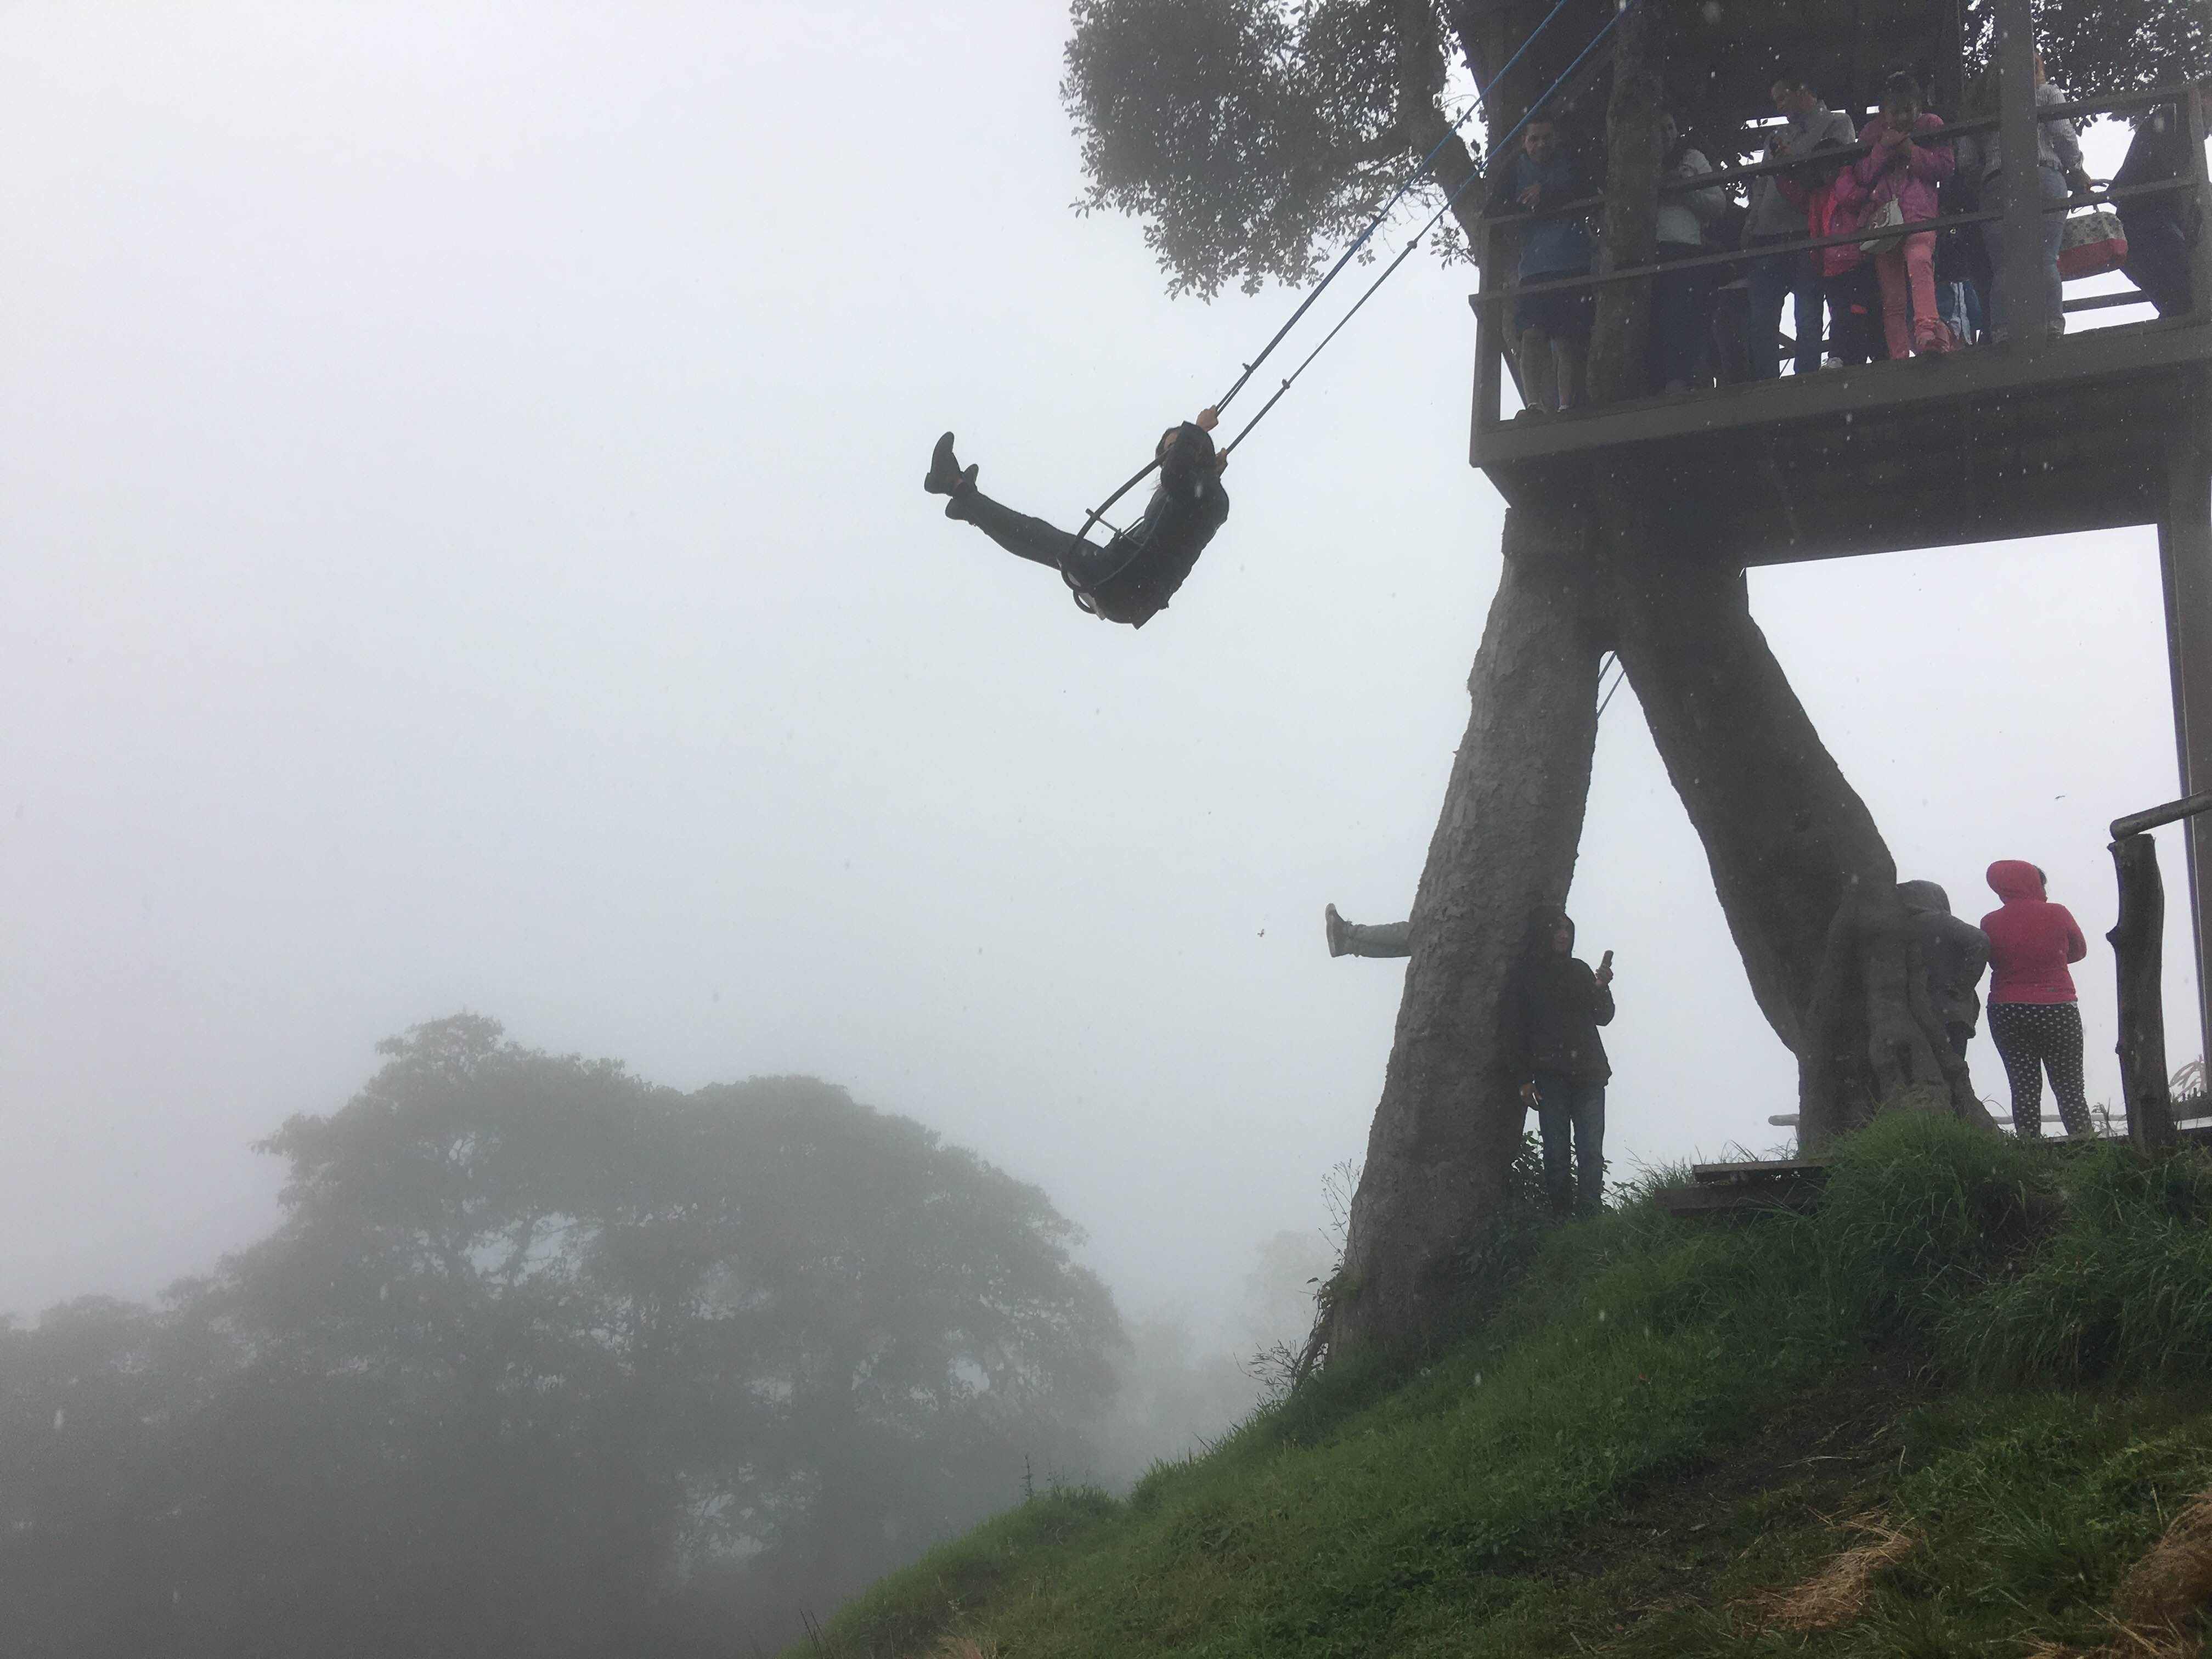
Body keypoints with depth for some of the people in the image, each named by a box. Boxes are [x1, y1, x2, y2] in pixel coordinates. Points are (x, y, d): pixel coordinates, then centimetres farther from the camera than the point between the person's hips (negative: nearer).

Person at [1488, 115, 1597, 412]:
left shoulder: (1571, 163, 14)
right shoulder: (1517, 168, 17)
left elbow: (1590, 193, -1)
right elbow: (1496, 207, 7)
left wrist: (1546, 193, -7)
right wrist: (1531, 205, -8)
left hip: (1574, 265, -1)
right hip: (1534, 268, 1)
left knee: (1569, 342, -8)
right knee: (1532, 334, -17)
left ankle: (1566, 407, -10)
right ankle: (1533, 404, -25)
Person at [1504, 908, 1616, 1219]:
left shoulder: (1579, 970, 16)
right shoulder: (1525, 974, 6)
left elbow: (1603, 1017, 15)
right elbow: (1515, 1029, 3)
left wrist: (1602, 989, -5)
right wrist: (1524, 1079, -5)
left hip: (1588, 1073, 3)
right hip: (1550, 1074, -3)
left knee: (1591, 1152, -8)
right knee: (1557, 1153, -6)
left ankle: (1587, 1217, -11)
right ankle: (1563, 1219, -3)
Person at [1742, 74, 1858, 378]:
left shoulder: (1837, 123, 13)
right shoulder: (1778, 135, 30)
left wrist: (1793, 160, -4)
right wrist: (1751, 224, 11)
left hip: (1807, 231, -5)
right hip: (1768, 234, 6)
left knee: (1807, 316, -11)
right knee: (1759, 319, -5)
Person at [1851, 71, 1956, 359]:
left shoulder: (1931, 126, 12)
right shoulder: (1873, 133, 16)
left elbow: (1944, 167, 3)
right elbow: (1861, 175, 7)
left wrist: (1911, 151, -8)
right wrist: (1883, 149, -7)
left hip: (1919, 216, -3)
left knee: (1919, 259, -36)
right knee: (1892, 300, -3)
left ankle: (1927, 330, -50)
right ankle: (1899, 358, -4)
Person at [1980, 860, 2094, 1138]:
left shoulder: (1990, 923, -4)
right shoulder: (2057, 914, -6)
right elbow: (2080, 950, 10)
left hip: (2007, 1013, 1)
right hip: (2057, 1010, -1)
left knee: (2024, 1087, 5)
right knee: (2070, 1087, 5)